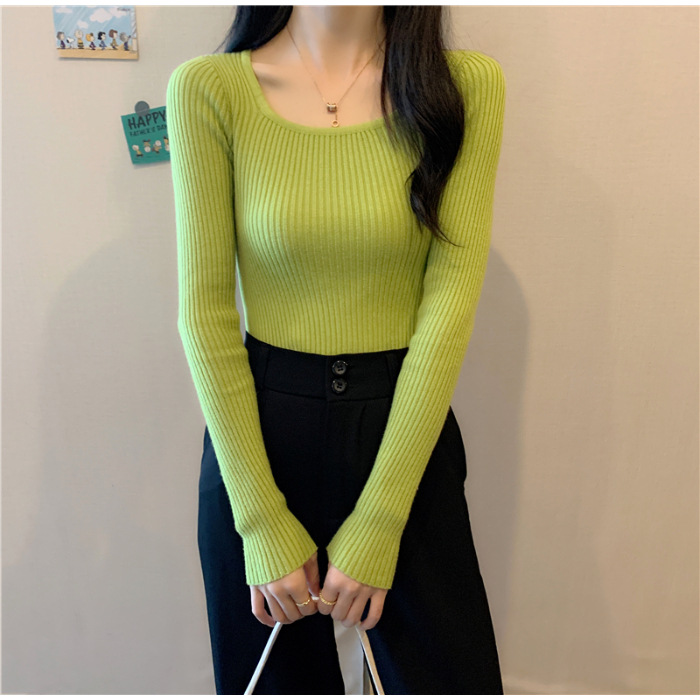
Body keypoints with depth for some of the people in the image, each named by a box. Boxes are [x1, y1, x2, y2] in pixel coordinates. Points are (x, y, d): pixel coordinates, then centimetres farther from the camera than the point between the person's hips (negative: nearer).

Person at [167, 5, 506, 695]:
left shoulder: (468, 84, -4)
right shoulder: (207, 88, -6)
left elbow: (450, 300, -9)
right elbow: (205, 310, -7)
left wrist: (378, 522, -10)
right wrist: (262, 523, -8)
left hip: (407, 427, 1)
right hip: (255, 428, 1)